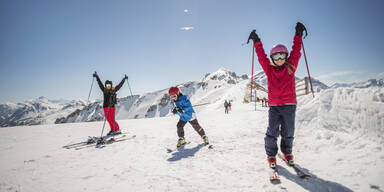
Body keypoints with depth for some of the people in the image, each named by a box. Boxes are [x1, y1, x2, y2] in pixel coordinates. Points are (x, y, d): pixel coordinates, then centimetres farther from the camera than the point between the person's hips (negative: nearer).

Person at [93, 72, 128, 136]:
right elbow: (100, 83, 12)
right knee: (108, 119, 8)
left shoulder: (113, 90, 2)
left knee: (112, 119, -10)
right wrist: (96, 77, 12)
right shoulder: (104, 90, 9)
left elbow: (120, 84, 11)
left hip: (111, 106, -4)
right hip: (105, 107, 4)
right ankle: (112, 130, 19)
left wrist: (124, 79, 19)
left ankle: (118, 130, -3)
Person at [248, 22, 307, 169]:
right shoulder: (269, 69, 7)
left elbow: (296, 52, 5)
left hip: (289, 104, 1)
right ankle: (271, 155, 12)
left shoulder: (290, 67, 7)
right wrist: (256, 42, 7)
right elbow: (261, 56, 9)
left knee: (288, 132, 8)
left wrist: (298, 35, 1)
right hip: (274, 105, -1)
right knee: (272, 131, -6)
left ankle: (287, 152, 31)